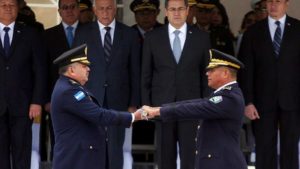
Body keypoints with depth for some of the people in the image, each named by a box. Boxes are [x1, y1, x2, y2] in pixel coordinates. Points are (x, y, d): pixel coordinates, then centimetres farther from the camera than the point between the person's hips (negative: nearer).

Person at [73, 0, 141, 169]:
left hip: (117, 101, 0)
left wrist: (134, 104, 2)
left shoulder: (130, 34, 5)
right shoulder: (83, 33, 4)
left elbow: (135, 72, 6)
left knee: (115, 148, 2)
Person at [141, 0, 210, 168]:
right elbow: (146, 74, 6)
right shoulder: (153, 37, 3)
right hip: (162, 104, 1)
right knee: (165, 155, 5)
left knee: (189, 154, -2)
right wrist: (146, 104, 1)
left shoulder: (201, 37, 2)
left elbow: (206, 73, 5)